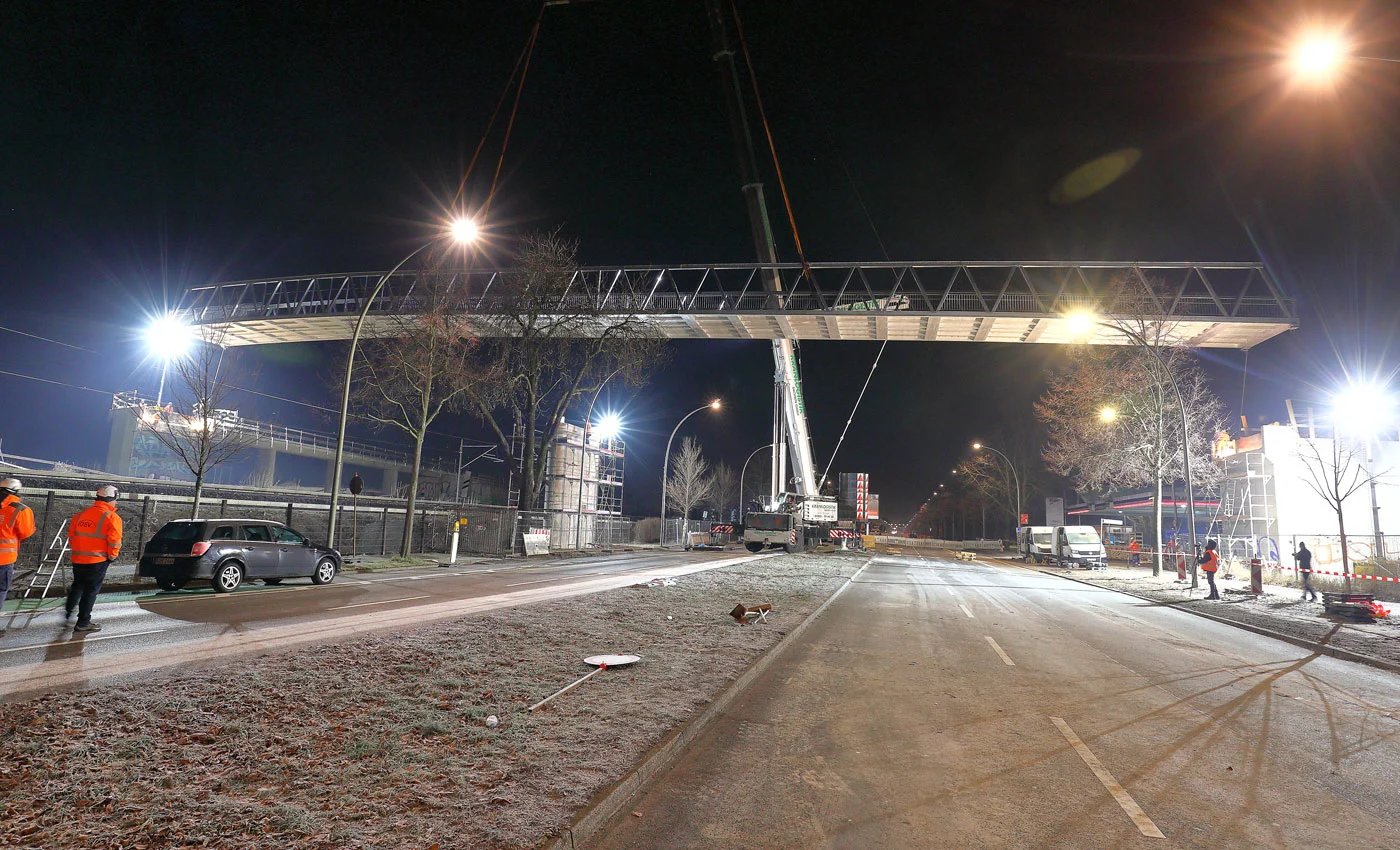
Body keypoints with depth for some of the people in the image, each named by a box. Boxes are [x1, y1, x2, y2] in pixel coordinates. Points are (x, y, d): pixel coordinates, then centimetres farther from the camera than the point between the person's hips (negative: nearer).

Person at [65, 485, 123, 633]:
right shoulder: (112, 518, -13)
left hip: (78, 559, 6)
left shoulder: (81, 514, 7)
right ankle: (83, 622, 10)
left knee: (78, 585, 28)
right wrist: (112, 556, 0)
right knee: (91, 591, 4)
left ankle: (68, 610, 31)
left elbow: (71, 536, 13)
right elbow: (115, 541, -16)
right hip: (97, 561, -5)